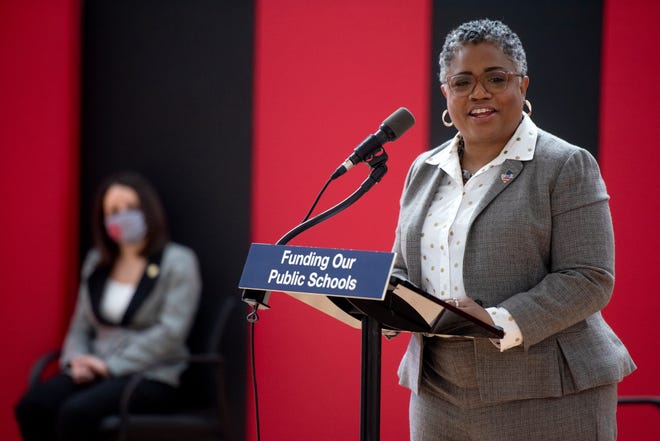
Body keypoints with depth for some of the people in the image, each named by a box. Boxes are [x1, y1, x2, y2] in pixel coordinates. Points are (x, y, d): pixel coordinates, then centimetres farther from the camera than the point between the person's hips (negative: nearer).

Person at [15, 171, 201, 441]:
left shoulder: (177, 261, 0)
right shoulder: (97, 262, 18)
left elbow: (170, 332, -11)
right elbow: (80, 327, 18)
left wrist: (111, 365, -15)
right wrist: (78, 360, -6)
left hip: (150, 378, -5)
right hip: (97, 374, 5)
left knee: (77, 412, -34)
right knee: (32, 407, -26)